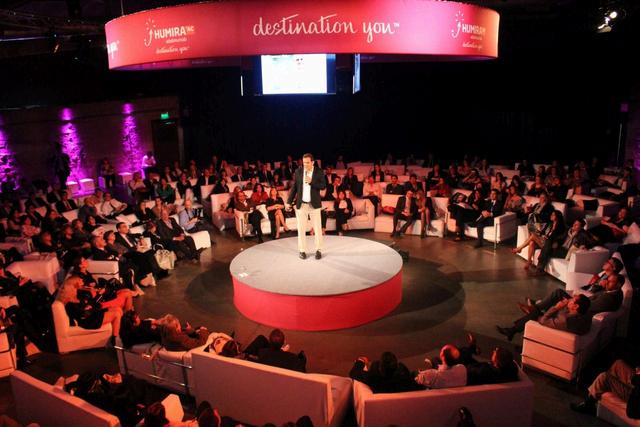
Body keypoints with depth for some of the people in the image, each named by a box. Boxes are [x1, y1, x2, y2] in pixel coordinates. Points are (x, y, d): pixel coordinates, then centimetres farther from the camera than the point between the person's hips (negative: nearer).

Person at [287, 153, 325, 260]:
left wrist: (311, 182, -21)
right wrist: (289, 201, 4)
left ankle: (318, 250, 14)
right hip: (301, 204, 2)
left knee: (317, 228, 2)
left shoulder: (319, 172, -3)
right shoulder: (298, 171, 2)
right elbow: (294, 187, 6)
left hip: (314, 204, -1)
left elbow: (323, 186, -8)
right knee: (301, 229, 6)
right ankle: (302, 251, 16)